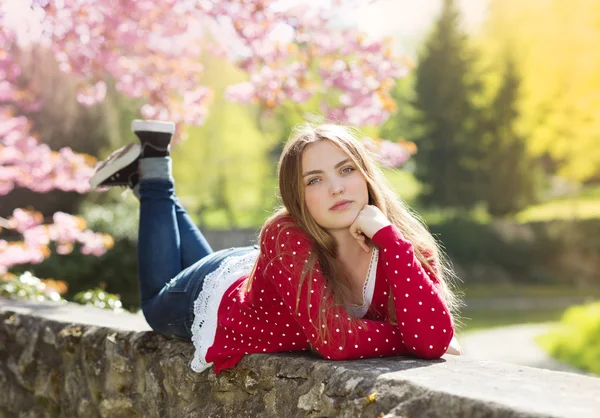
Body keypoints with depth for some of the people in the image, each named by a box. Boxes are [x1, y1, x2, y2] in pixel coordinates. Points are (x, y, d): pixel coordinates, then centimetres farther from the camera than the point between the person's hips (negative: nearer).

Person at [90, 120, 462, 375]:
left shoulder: (395, 244, -33)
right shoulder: (287, 239, -44)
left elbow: (434, 338, -45)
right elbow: (336, 339, -51)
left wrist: (387, 235, -50)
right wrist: (410, 338, -39)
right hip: (217, 292, -4)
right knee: (157, 304, 30)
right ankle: (151, 173, 31)